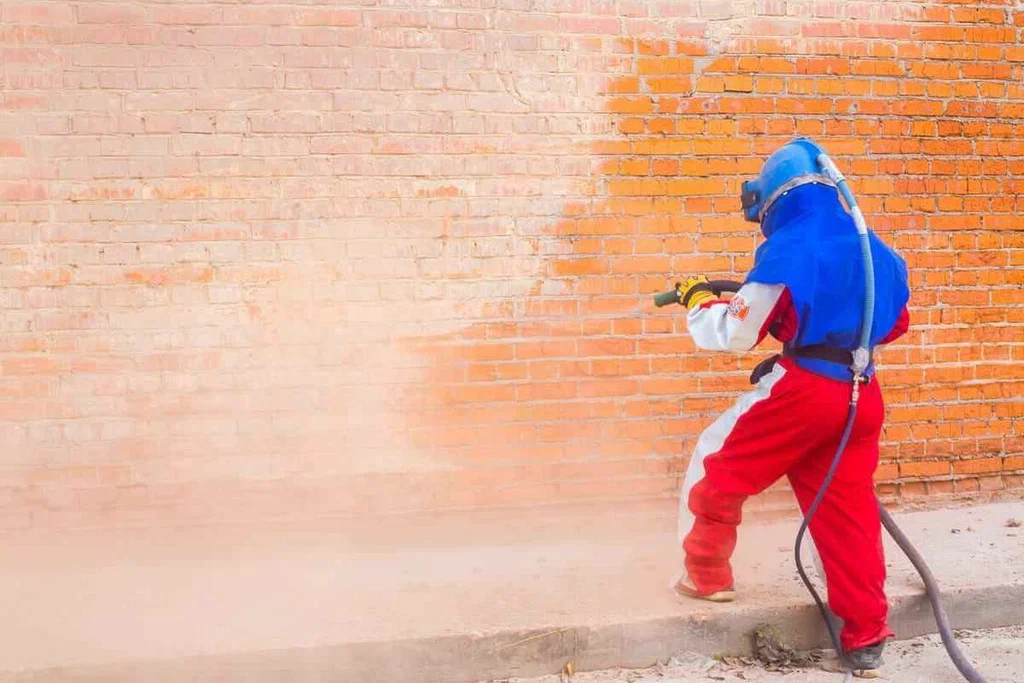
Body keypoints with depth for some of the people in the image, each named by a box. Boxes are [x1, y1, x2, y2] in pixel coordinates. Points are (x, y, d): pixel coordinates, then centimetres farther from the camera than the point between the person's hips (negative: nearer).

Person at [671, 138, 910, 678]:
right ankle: (866, 638, 12)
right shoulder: (874, 250, 13)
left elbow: (735, 334, -6)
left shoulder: (788, 249, -8)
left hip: (802, 391, -7)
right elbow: (894, 322, 28)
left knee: (718, 468, 13)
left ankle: (707, 576, 23)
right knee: (848, 510, 11)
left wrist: (699, 301, 13)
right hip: (861, 397, 7)